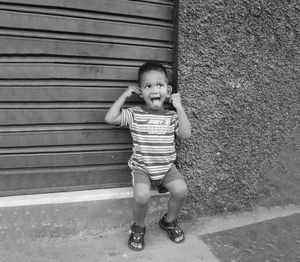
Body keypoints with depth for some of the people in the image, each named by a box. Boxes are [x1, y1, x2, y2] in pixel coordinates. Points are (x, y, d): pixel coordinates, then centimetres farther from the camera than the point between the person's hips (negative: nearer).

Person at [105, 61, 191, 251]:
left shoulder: (172, 116, 3)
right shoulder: (135, 114, -2)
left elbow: (186, 134, -9)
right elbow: (110, 118, -12)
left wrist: (179, 107, -11)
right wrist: (125, 95, -7)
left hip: (167, 167, 2)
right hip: (142, 169, -2)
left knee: (181, 190, -22)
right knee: (142, 195, -28)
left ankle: (169, 221, 12)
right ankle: (139, 227, 7)